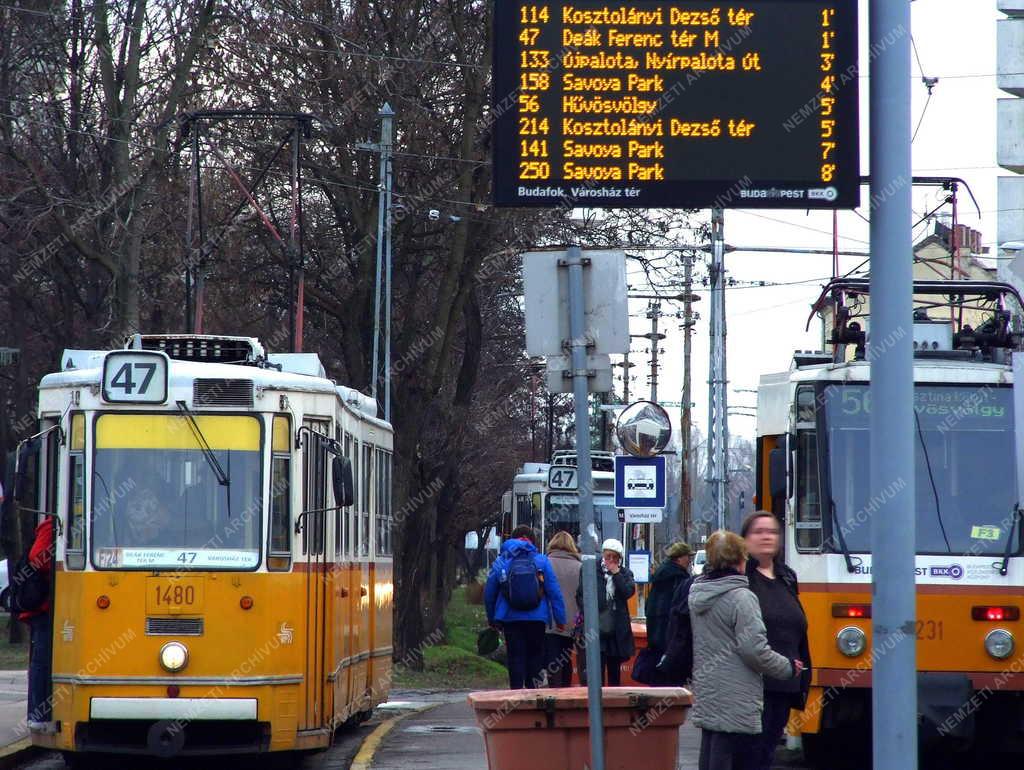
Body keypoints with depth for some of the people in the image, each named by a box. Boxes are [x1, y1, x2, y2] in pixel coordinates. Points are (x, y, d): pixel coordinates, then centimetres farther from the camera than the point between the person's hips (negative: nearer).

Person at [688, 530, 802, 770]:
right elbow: (755, 649, -18)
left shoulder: (696, 595, 9)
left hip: (705, 698, 8)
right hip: (736, 703, -8)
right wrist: (789, 667, -3)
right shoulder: (740, 597, -15)